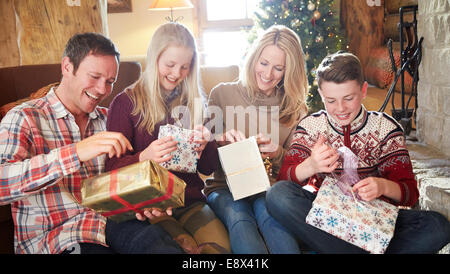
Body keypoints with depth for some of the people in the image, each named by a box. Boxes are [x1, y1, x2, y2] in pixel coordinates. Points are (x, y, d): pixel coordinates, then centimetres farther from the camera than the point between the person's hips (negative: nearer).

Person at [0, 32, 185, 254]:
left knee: (157, 239, -28)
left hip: (109, 222, 5)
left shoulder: (106, 119, 14)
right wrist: (75, 153, -32)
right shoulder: (24, 118, -3)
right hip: (55, 237, -4)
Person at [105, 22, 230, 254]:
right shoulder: (126, 102, 1)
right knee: (186, 247, -27)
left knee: (221, 246, -21)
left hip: (190, 200, 3)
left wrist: (204, 145, -10)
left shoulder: (193, 103, 13)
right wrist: (144, 157, -23)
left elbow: (209, 168, 12)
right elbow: (112, 166, -3)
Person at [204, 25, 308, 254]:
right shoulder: (222, 93, 3)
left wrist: (277, 154, -14)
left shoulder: (294, 108, 9)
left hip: (269, 188, 1)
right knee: (238, 218, -35)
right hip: (224, 186, -1)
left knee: (269, 212, -35)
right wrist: (221, 139, -18)